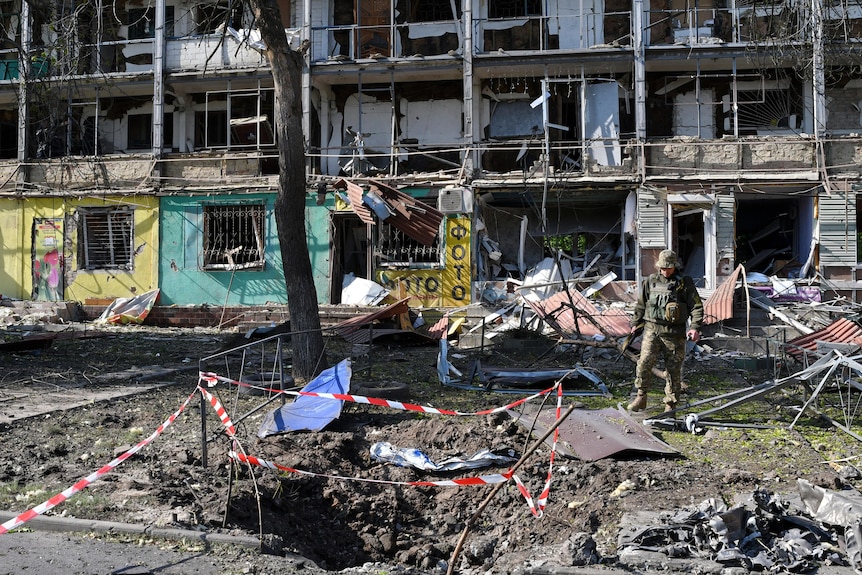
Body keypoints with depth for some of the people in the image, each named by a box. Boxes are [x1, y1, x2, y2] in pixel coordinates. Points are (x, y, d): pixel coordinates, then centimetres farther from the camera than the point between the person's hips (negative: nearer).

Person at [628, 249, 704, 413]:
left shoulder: (684, 283, 0)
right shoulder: (650, 281, 9)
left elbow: (697, 306, -2)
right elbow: (641, 304, 19)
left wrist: (695, 327, -13)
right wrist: (635, 324, 20)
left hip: (674, 333, -2)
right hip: (652, 329, 2)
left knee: (673, 370, 4)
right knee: (644, 362, -16)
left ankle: (670, 405, 15)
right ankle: (641, 397, -4)